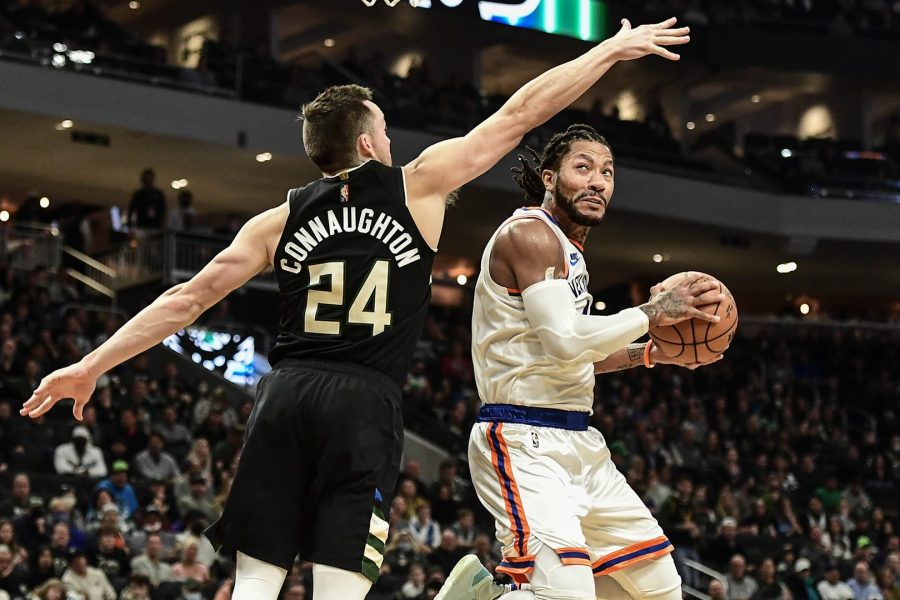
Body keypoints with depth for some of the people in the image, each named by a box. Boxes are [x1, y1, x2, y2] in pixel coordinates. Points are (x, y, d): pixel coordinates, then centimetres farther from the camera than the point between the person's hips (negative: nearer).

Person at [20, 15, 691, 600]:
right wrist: (614, 49, 19)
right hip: (365, 407, -3)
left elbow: (187, 299, 12)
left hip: (286, 395, 3)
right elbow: (521, 113, 11)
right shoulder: (420, 185, 7)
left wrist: (93, 365, 17)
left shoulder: (279, 222, 14)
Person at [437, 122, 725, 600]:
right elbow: (564, 342, -22)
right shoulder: (530, 233, -11)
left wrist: (651, 354, 20)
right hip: (525, 443, -10)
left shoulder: (569, 250, 19)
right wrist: (651, 313, -13)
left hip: (578, 444, 10)